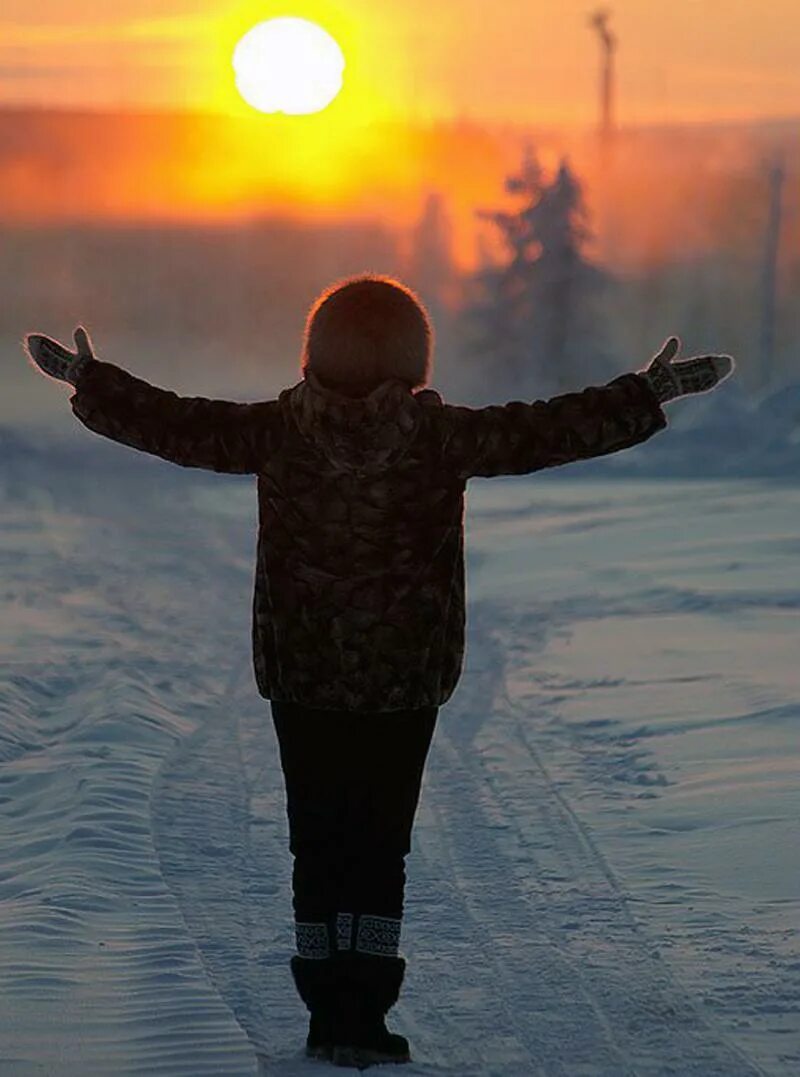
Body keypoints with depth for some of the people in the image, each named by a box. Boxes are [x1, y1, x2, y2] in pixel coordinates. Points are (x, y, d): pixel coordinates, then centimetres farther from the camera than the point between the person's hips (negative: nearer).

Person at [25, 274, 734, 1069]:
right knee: (380, 847, 6)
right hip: (406, 680, -1)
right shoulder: (438, 436, -11)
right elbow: (548, 433, -9)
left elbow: (175, 426, 0)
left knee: (317, 845, 10)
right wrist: (650, 395, 0)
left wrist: (89, 381, 14)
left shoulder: (279, 432, -7)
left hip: (300, 680, 1)